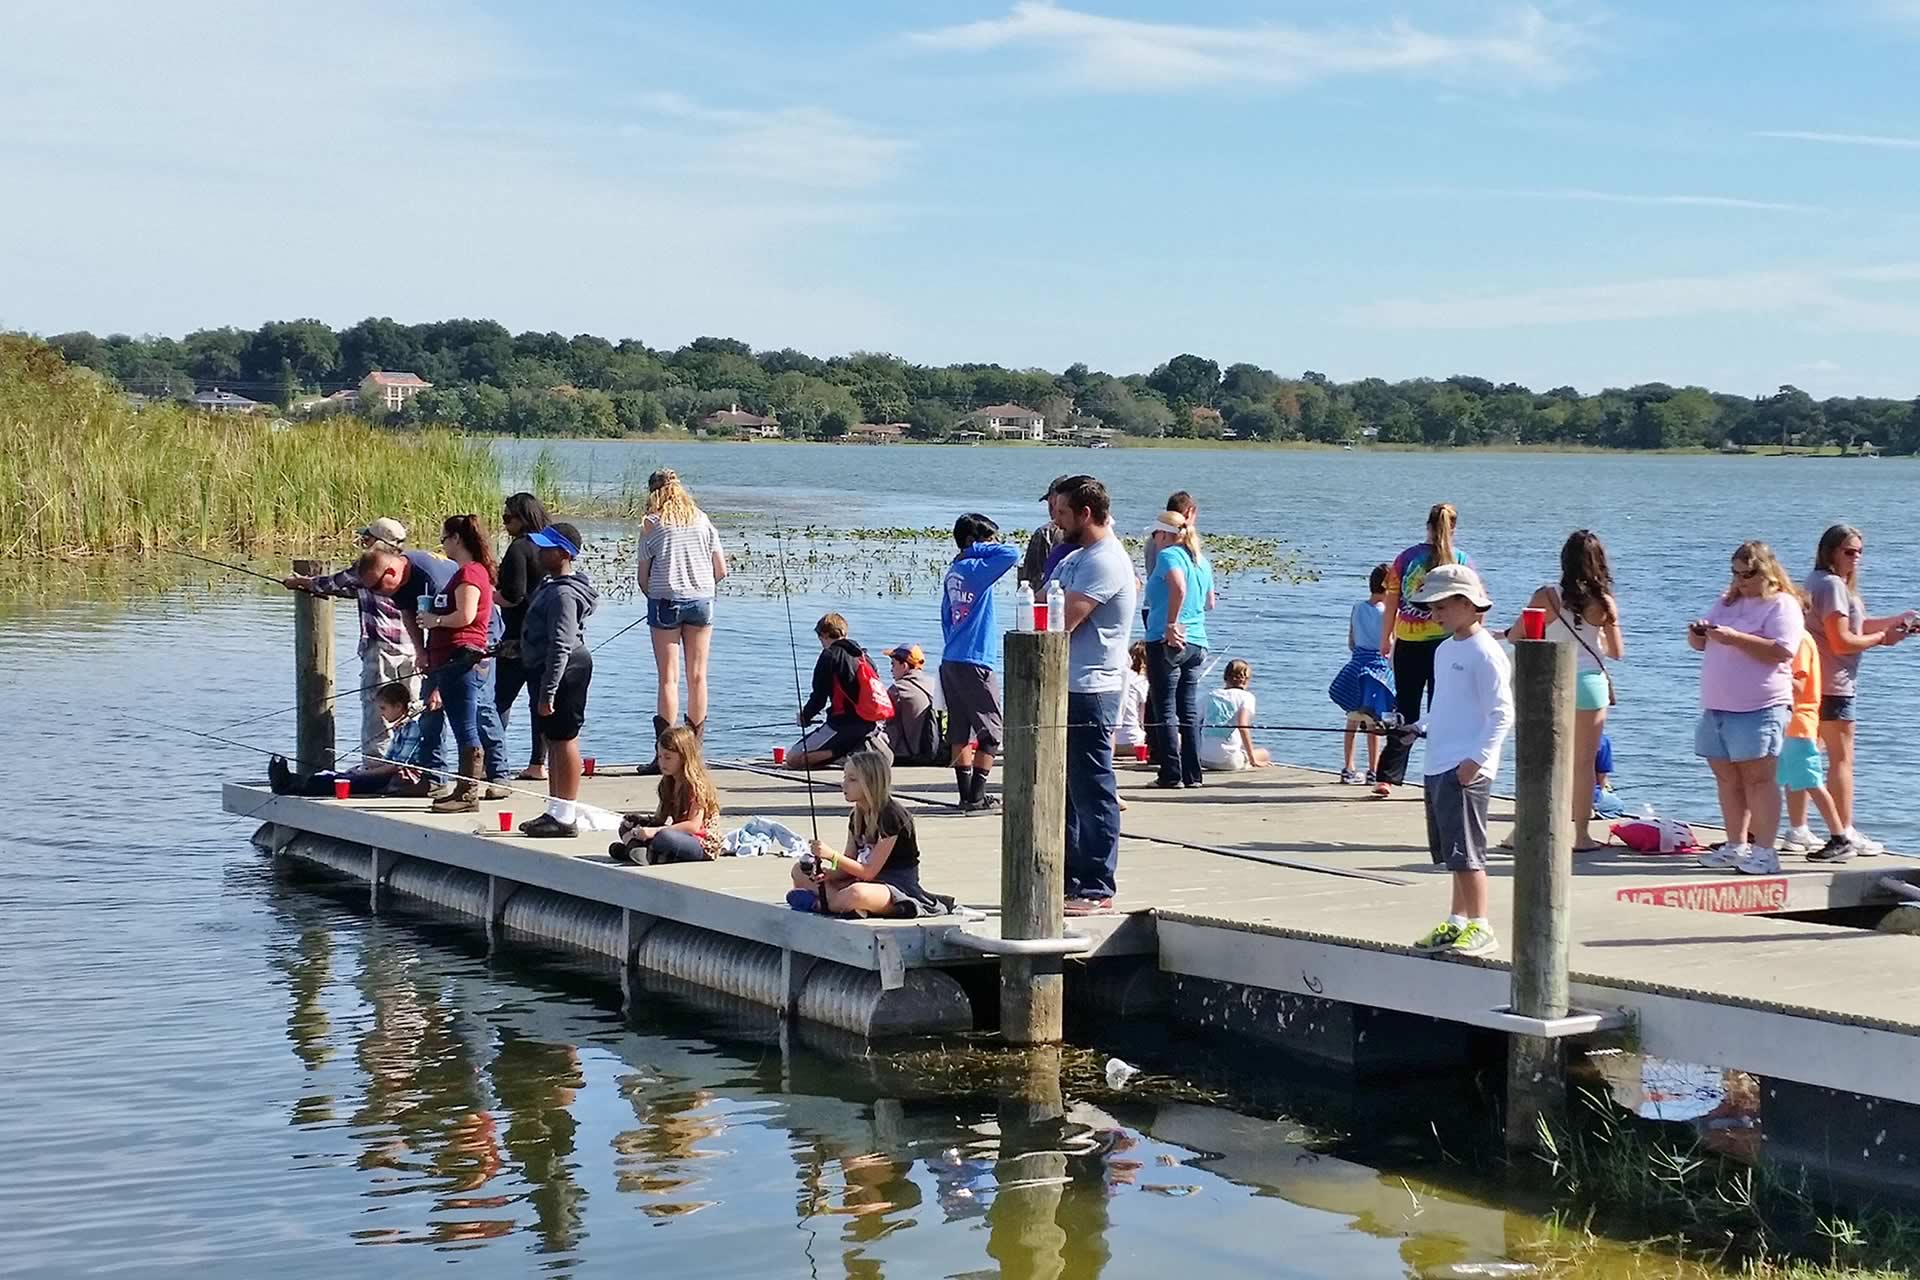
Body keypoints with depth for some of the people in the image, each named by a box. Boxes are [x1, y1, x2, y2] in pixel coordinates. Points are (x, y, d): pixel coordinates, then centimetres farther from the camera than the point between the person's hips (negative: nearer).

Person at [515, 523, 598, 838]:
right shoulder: (550, 583, 13)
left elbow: (561, 647, -25)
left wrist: (547, 692, -25)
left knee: (563, 740, -6)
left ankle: (566, 817, -3)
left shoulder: (563, 594, -21)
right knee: (552, 739, 16)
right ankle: (555, 810, 24)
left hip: (564, 672, -11)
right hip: (544, 669, 11)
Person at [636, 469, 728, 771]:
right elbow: (721, 570, 6)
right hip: (701, 600, 3)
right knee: (697, 677, 8)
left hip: (665, 601, -3)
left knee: (668, 678, -2)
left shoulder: (652, 524, -3)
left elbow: (643, 578, -2)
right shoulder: (702, 520, 6)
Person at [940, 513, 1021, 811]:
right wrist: (979, 549, -10)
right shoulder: (975, 570, -14)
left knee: (960, 732, 10)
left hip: (951, 662, 9)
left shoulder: (952, 572, 12)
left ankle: (967, 795, 14)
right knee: (991, 732, 0)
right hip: (974, 663, -9)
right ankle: (975, 797, -1)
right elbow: (1012, 554, -24)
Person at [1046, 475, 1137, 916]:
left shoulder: (1105, 561, -16)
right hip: (1065, 688, 10)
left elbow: (1061, 620, -21)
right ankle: (1069, 880, 23)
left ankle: (1097, 890, -1)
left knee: (1092, 793, -5)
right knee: (1065, 792, 15)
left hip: (1090, 692, -10)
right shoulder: (1076, 555, 17)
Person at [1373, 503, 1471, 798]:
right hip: (1446, 642, -1)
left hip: (1408, 643, 1)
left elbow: (1390, 603, 4)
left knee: (1405, 711, 8)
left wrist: (1385, 640, 14)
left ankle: (1387, 777, 2)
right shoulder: (1462, 561, -2)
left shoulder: (1407, 558, 1)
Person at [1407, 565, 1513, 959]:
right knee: (1452, 853, 14)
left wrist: (1476, 759, -20)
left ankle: (1480, 928, -4)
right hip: (1437, 765, 9)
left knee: (1466, 852, -9)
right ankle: (1457, 922, 22)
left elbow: (1501, 713, -15)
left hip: (1466, 770, -9)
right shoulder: (1444, 650, 16)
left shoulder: (1485, 653, -12)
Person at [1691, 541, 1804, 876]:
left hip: (1759, 710, -8)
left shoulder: (1782, 605, -6)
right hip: (1717, 707, 8)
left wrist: (1735, 638, -22)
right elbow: (1702, 645, 23)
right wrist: (1698, 634, -1)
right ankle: (1736, 846, 14)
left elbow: (1782, 650, -20)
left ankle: (1764, 851, -7)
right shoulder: (1728, 602, 18)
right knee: (1727, 779, 9)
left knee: (1758, 779, -8)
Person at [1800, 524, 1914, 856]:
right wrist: (1882, 637, -8)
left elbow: (1851, 624, 16)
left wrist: (1894, 621, 7)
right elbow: (1842, 641, -20)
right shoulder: (1832, 585, -15)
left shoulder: (1818, 581, 16)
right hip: (1833, 686, -10)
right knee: (1842, 758, -4)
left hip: (1811, 683, 10)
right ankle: (1845, 832, -1)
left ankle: (1798, 829, 15)